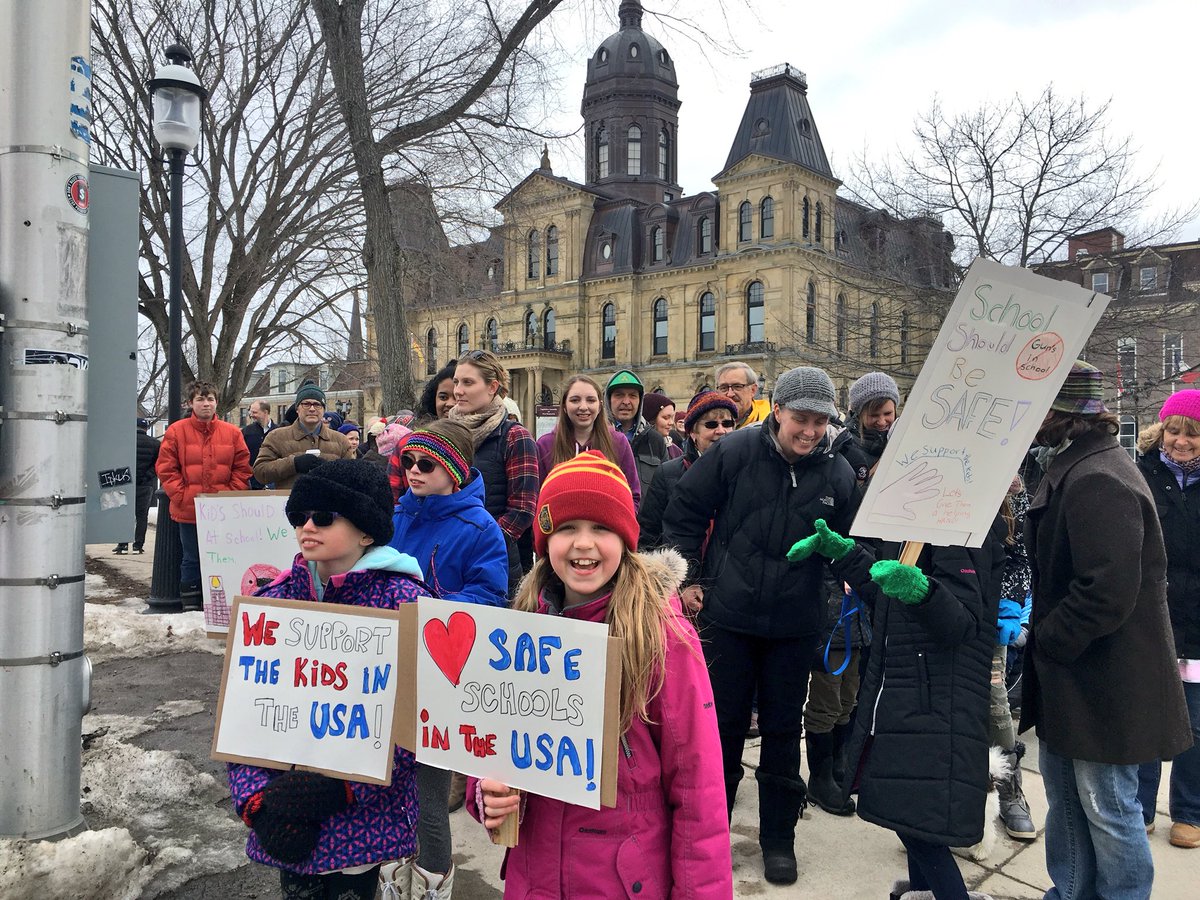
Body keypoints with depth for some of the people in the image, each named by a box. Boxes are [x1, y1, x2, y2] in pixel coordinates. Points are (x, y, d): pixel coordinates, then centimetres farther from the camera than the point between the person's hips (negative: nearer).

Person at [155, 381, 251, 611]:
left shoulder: (232, 432, 4)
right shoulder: (177, 431, 0)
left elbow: (242, 469, 6)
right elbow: (165, 468, 0)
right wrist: (181, 496, -8)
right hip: (188, 510, -1)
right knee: (191, 560, 9)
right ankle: (190, 608, 19)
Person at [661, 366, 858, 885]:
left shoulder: (838, 473, -4)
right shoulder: (733, 452, -10)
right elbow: (684, 514, -3)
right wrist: (687, 579, -3)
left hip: (795, 626, 2)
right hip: (727, 614, -1)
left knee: (783, 730, 13)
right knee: (723, 724, 11)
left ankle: (778, 837, 31)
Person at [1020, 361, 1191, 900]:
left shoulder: (1098, 481, -23)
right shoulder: (1070, 467, 11)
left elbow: (1107, 592, -29)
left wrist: (1047, 642, -16)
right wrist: (1044, 639, 12)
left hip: (1106, 682, -10)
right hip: (1070, 674, 10)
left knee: (1107, 807, 5)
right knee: (1063, 794, 21)